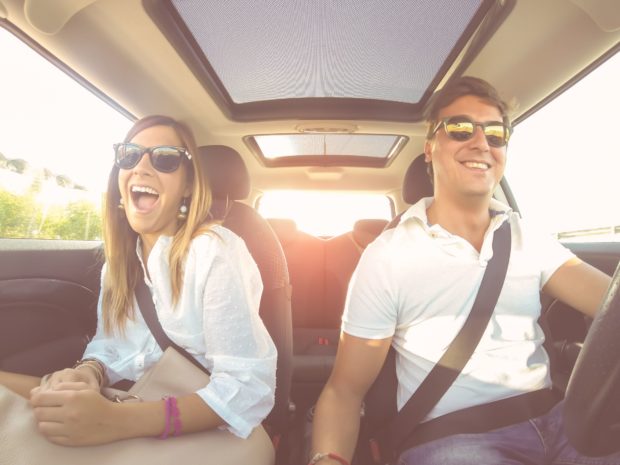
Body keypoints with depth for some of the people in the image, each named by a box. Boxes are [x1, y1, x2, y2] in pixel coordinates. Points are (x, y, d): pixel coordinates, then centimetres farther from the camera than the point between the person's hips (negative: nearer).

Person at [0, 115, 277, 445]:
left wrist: (116, 420, -34)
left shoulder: (216, 251, -21)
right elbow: (111, 346, 7)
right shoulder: (120, 255, 4)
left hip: (199, 431, -5)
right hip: (137, 402, 6)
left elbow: (250, 387, -25)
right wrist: (85, 374, -17)